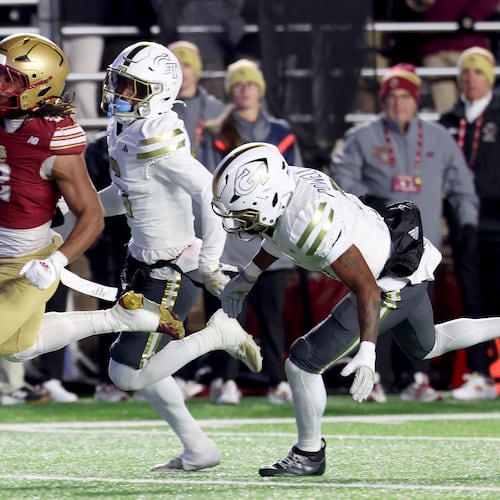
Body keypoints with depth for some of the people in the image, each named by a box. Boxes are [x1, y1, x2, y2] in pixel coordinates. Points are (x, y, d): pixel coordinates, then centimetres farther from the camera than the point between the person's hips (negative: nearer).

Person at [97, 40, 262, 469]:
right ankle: (198, 450, 28)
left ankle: (218, 335, 6)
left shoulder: (157, 140, -24)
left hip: (173, 272, -10)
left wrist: (209, 265, -26)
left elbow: (212, 194, -30)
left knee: (128, 374, -6)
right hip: (145, 262, 10)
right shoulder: (122, 130, 5)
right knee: (139, 367, 17)